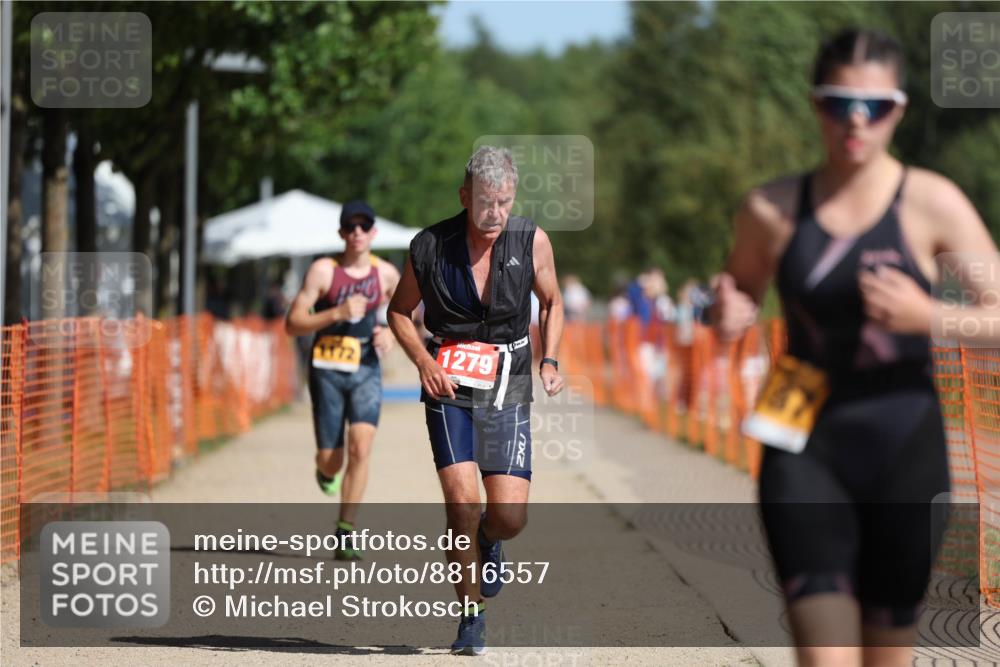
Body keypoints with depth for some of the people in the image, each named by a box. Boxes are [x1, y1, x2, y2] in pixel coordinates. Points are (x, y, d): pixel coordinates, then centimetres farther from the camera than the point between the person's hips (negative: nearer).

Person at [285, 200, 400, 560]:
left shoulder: (386, 273, 3)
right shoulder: (323, 270, -7)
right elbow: (292, 324, -9)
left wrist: (391, 332, 2)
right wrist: (337, 313, -22)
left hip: (367, 370, 1)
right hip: (327, 368, -1)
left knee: (360, 448, -18)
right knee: (330, 459, 1)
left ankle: (345, 535, -11)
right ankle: (325, 470, 42)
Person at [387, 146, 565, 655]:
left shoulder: (532, 241, -6)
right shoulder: (430, 247, -9)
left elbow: (551, 302, 13)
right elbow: (399, 311, 7)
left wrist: (549, 361, -1)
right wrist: (424, 361, -9)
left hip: (508, 388, 1)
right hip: (449, 384, -1)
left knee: (510, 514, -7)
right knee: (462, 500, -16)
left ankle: (488, 541, 31)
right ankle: (472, 618, 0)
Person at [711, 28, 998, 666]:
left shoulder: (931, 203, -4)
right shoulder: (773, 208, 3)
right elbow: (741, 295, 20)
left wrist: (925, 315, -21)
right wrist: (727, 315, -3)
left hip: (905, 452, 0)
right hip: (805, 451, 0)